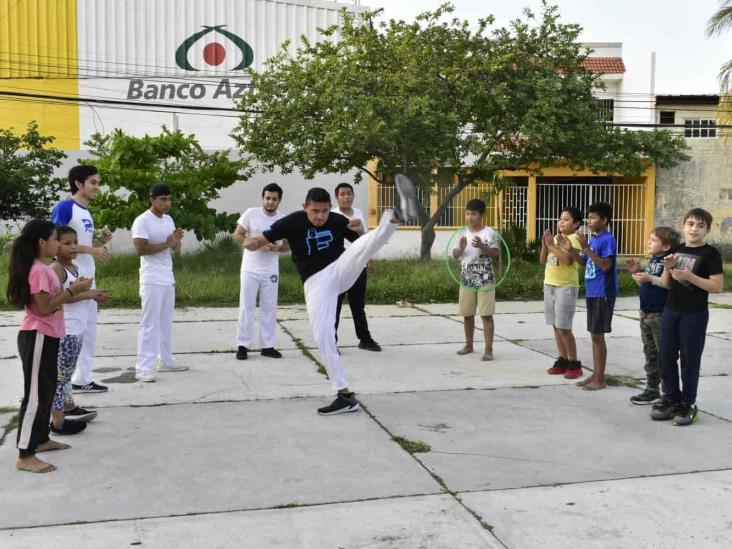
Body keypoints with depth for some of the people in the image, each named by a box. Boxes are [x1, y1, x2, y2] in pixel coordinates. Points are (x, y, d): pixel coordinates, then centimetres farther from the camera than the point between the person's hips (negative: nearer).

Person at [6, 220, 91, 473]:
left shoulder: (44, 268, 13)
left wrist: (72, 289, 7)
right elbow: (44, 307, -23)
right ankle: (25, 456, -2)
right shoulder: (38, 271, -19)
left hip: (46, 337, 10)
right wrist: (72, 290, -19)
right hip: (37, 338, -10)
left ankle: (42, 439, 32)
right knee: (35, 395, -7)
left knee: (47, 390, 19)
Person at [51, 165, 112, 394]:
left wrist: (100, 241, 4)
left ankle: (82, 378, 22)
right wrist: (91, 250, -20)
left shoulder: (86, 211, 15)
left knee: (89, 329, 13)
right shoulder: (64, 208, -12)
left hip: (88, 278, 9)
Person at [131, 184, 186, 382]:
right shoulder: (142, 221, -12)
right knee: (149, 323, -8)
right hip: (152, 280, -8)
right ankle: (143, 368, -5)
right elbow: (141, 249, -21)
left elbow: (175, 249, 17)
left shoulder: (169, 220, 12)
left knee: (166, 322, 14)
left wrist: (177, 241, -6)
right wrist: (166, 243, -21)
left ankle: (166, 361, 24)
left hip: (168, 279, 8)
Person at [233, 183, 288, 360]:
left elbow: (287, 245, 6)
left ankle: (267, 346, 16)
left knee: (269, 308, 7)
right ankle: (243, 345, 8)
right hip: (250, 269, -3)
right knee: (246, 307, 0)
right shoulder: (251, 213, -8)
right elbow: (237, 235, -5)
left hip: (271, 271, 3)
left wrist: (278, 247, -17)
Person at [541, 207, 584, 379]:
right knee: (556, 326, 10)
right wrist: (544, 244, -6)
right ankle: (563, 360, 19)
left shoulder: (573, 239, -11)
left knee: (564, 327, -6)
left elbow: (568, 260, -27)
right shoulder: (555, 238, 11)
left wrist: (552, 245, -21)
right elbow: (543, 260, 10)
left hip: (566, 287, -7)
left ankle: (574, 364, 4)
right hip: (550, 285, 8)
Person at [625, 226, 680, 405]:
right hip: (646, 314, 9)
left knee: (664, 355, -2)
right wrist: (636, 272, 5)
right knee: (650, 353, 15)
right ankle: (652, 389, 25)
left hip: (661, 316, -9)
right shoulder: (653, 260, 13)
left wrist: (650, 277, -26)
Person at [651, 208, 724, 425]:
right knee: (667, 357, 9)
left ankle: (688, 404, 13)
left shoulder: (710, 253, -8)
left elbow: (717, 286, -14)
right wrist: (667, 268, -8)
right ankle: (671, 398, 22)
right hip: (670, 311, 6)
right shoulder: (676, 250, 8)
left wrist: (690, 276, -22)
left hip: (695, 314, -5)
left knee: (689, 359, 2)